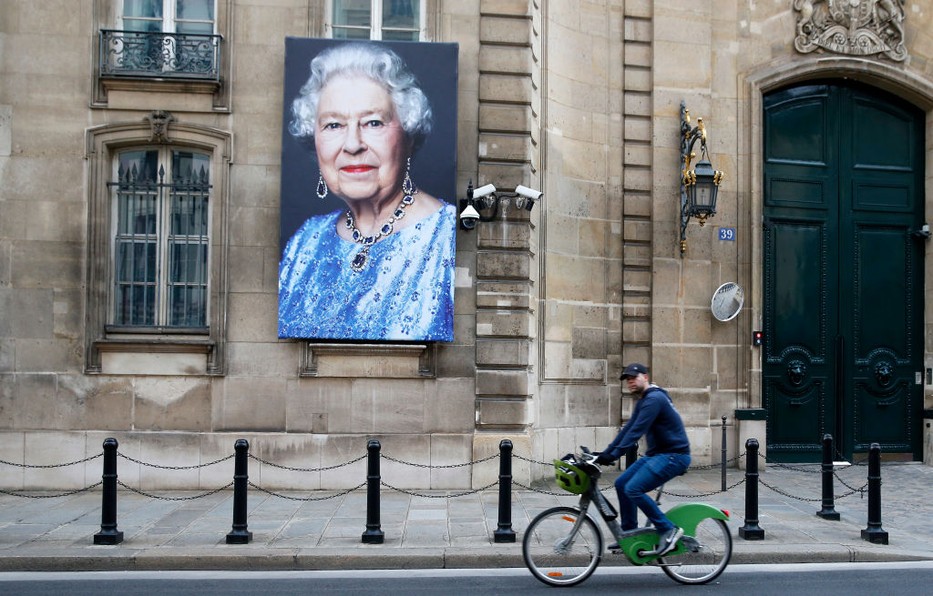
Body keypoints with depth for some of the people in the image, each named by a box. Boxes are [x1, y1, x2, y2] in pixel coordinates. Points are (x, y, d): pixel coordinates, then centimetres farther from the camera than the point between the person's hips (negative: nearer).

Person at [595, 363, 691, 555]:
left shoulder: (654, 399, -17)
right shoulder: (642, 401, 15)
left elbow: (636, 432, -25)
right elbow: (628, 429, 15)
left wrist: (613, 455, -27)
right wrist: (606, 452, 8)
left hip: (673, 455, -10)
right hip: (656, 454, 10)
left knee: (633, 489, -20)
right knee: (621, 484, 7)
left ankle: (668, 530, -10)